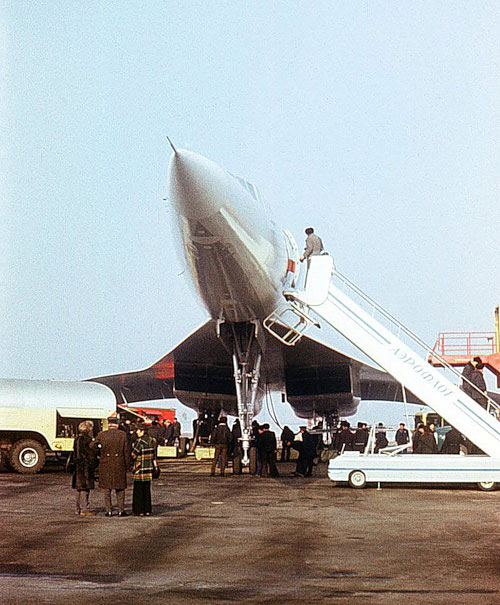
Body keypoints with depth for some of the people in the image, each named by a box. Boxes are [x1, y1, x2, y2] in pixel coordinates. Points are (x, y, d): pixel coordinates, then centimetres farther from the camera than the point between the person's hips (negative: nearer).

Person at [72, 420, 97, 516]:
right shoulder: (87, 440, -14)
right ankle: (85, 509, -5)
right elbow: (91, 455, -14)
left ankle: (78, 509, 18)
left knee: (79, 488, 13)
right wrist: (92, 468, -9)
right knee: (86, 488, -5)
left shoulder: (76, 440, 12)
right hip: (86, 467, -9)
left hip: (78, 466, 9)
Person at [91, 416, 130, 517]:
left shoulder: (102, 435, -4)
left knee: (107, 488, 9)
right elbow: (126, 451, -2)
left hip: (106, 464, 0)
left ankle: (109, 511, 7)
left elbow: (92, 445, 3)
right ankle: (121, 510, 6)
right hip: (119, 465, 0)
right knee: (120, 488, 10)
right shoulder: (122, 435, -3)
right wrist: (127, 465, 5)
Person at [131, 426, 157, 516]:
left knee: (138, 491, 3)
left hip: (140, 469, -6)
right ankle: (148, 511, 15)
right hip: (149, 468, 6)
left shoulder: (139, 441, -16)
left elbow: (133, 455, -12)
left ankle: (140, 511, 4)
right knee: (147, 490, 13)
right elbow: (154, 455, 10)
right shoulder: (152, 440, 4)